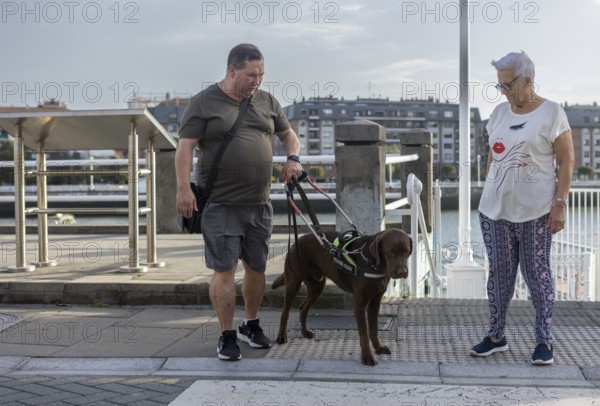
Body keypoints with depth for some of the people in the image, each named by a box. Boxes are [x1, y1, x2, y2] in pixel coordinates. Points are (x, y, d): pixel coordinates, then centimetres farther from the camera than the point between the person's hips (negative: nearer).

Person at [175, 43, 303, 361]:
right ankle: (227, 335, 7)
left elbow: (288, 134, 24)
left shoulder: (267, 101, 12)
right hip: (220, 204, -5)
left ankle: (251, 325, 31)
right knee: (224, 270, -4)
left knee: (257, 267, 13)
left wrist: (293, 158, 3)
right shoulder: (204, 103, -3)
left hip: (259, 203, 5)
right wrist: (183, 188, -17)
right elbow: (185, 147, -7)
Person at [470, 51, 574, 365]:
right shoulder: (499, 112, 9)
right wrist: (487, 195, 13)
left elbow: (566, 161, -6)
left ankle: (544, 340, 12)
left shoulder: (551, 113, -6)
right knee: (499, 272, 10)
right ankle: (496, 336, 20)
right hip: (496, 209, 5)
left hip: (535, 211, -5)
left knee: (537, 275, 2)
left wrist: (560, 203, -12)